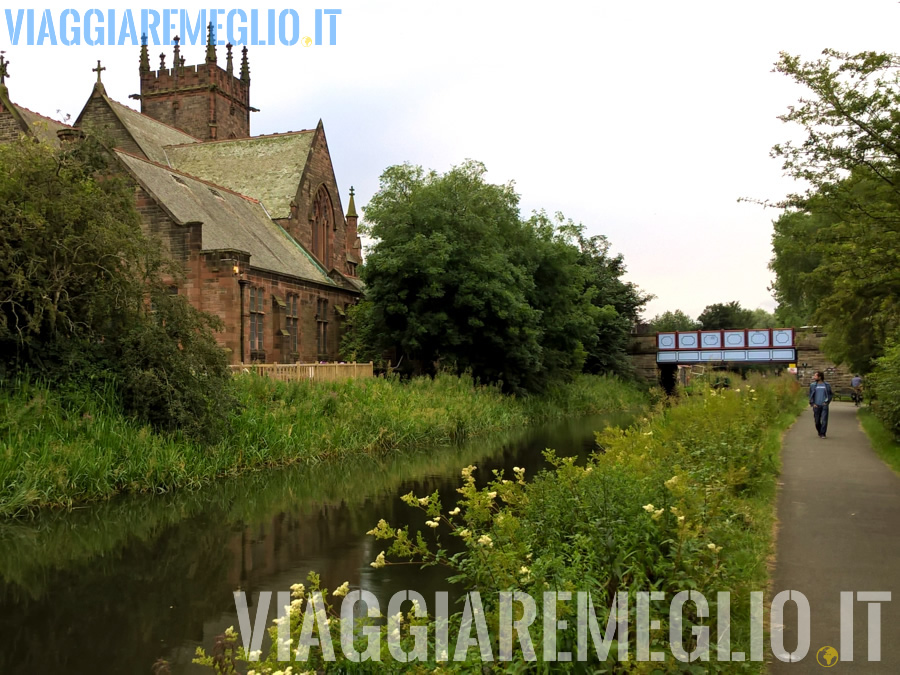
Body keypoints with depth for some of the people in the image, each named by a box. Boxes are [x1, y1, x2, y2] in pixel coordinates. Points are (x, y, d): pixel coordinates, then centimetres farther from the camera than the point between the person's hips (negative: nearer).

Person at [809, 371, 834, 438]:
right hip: (816, 406, 2)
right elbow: (810, 395, 10)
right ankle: (819, 433, 24)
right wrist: (812, 403, -1)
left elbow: (830, 395, 9)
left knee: (824, 420, -9)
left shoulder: (827, 385, 2)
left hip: (824, 405, -2)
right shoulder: (813, 385, 6)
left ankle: (823, 434, -2)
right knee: (817, 421, 5)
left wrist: (827, 402, -4)